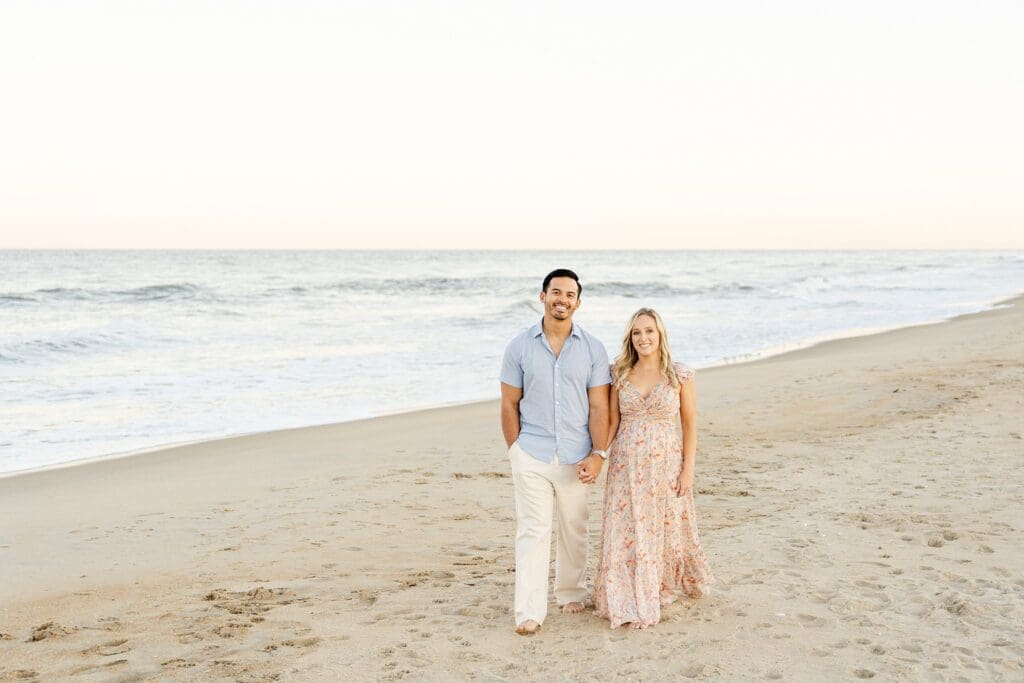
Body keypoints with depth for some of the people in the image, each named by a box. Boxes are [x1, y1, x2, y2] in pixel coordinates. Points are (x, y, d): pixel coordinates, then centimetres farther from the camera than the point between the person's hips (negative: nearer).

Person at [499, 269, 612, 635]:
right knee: (532, 532, -4)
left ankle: (571, 592, 33)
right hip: (531, 456, -1)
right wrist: (516, 450, -1)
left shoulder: (593, 348, 2)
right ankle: (529, 611, -3)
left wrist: (598, 453, -7)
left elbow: (599, 406, 0)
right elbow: (509, 403, 3)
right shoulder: (520, 346, 0)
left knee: (574, 530, 13)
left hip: (575, 456, 2)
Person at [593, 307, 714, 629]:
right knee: (625, 532, 3)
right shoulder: (620, 375, 3)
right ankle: (628, 603, 16)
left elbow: (690, 425, -1)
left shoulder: (681, 375, -4)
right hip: (626, 466, 2)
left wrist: (688, 469, -5)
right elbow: (612, 421, 5)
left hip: (665, 464, -2)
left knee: (665, 529, 8)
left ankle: (665, 587, 33)